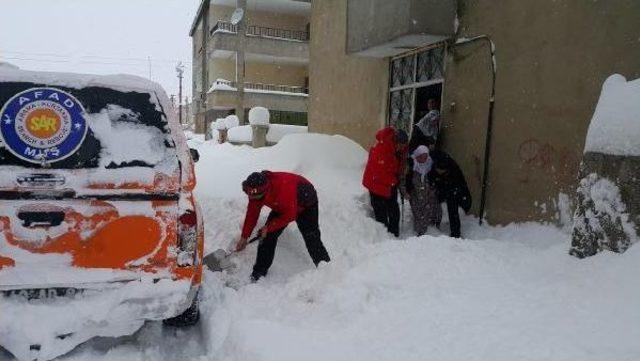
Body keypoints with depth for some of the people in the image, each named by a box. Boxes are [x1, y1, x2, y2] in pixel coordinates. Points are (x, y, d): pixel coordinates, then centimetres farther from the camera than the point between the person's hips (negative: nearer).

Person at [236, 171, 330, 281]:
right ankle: (259, 273, 7)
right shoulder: (255, 192, -22)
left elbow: (290, 216, -33)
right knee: (269, 236, -5)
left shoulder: (284, 187, -44)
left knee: (311, 238, -13)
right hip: (281, 206, 6)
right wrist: (244, 237, -8)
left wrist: (269, 227, -25)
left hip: (306, 203, -6)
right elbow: (252, 214, -8)